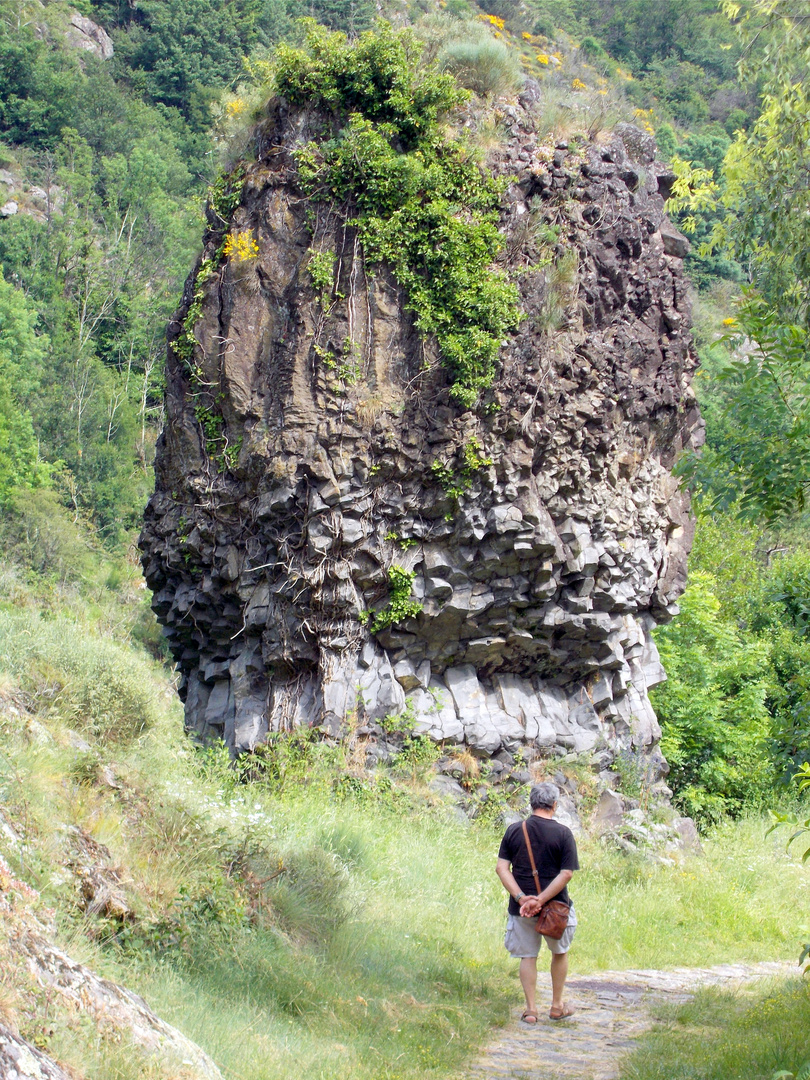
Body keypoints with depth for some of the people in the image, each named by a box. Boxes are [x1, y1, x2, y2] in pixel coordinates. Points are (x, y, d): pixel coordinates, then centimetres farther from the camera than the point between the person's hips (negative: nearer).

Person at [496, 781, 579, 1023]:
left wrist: (522, 898, -13)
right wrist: (541, 900, -16)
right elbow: (566, 874, -14)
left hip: (521, 907, 1)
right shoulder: (563, 833, -8)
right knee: (560, 953, 19)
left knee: (527, 957, 12)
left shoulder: (514, 830, -1)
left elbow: (502, 868, -7)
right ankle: (557, 1007, 26)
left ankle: (531, 1009, 13)